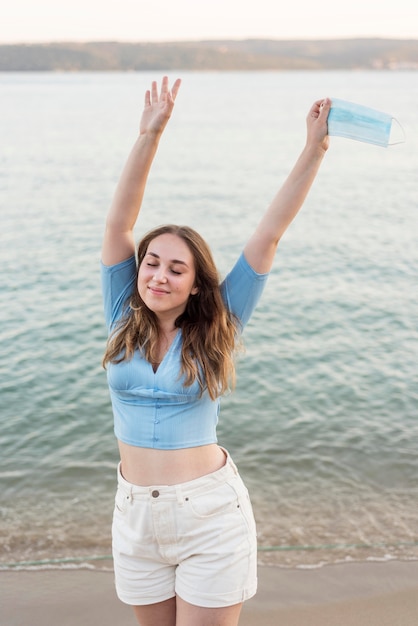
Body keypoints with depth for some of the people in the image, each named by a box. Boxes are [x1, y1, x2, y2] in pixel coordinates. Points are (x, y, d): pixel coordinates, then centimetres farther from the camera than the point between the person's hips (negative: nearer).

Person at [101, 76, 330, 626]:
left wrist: (314, 150, -11)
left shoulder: (215, 330, -5)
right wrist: (149, 135, -15)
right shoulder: (124, 321, 0)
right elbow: (119, 223, -8)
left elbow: (269, 234, -9)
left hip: (211, 517, -3)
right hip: (136, 515, 3)